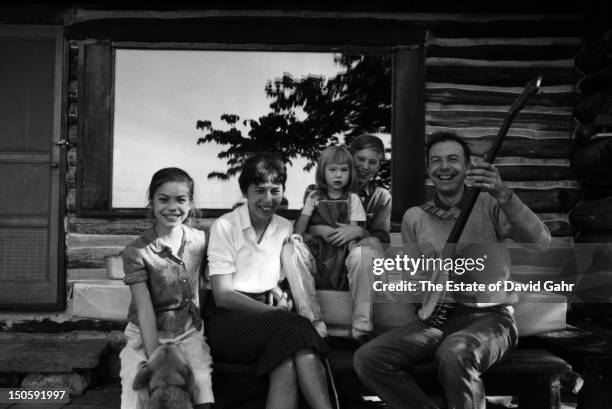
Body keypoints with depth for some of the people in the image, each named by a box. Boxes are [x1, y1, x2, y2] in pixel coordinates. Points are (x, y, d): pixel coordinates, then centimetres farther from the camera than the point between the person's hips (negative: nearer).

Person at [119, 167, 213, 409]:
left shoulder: (200, 241, -1)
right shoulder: (136, 252, -11)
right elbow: (145, 312, -15)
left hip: (189, 333, 2)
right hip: (147, 335, -2)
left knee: (201, 384, -20)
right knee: (137, 387, -21)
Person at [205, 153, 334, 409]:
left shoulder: (285, 228, 10)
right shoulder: (225, 227, -6)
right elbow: (223, 295, -10)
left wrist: (281, 296, -7)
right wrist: (276, 310, -17)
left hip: (267, 316, 4)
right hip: (228, 318, -4)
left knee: (288, 362, -32)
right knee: (293, 326, -33)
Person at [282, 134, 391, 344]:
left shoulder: (381, 196, 16)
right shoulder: (317, 193, 14)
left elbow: (382, 237, 2)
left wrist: (358, 231, -19)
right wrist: (319, 230, -16)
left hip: (353, 265, -1)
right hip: (320, 261, 1)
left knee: (365, 249, -35)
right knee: (291, 246, -28)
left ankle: (362, 330, -32)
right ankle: (315, 327, -34)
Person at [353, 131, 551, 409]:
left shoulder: (489, 206, 0)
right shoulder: (414, 217, 10)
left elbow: (541, 244, -16)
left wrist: (503, 195, -31)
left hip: (490, 317, -4)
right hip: (438, 320, 4)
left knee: (454, 354, -38)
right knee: (368, 358, -20)